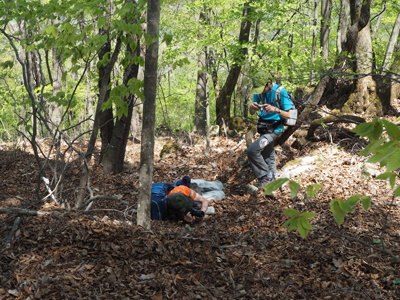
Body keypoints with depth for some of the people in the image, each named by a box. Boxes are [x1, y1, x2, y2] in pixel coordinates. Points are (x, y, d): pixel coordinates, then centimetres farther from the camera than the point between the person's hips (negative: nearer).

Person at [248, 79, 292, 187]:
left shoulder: (280, 92, -19)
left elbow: (288, 115, -16)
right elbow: (251, 113, 2)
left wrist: (275, 109, -34)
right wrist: (252, 107, -22)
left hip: (274, 129, -7)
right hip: (263, 128, 7)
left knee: (252, 150, -20)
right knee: (267, 155, 18)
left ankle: (266, 177, -8)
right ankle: (272, 178, 35)